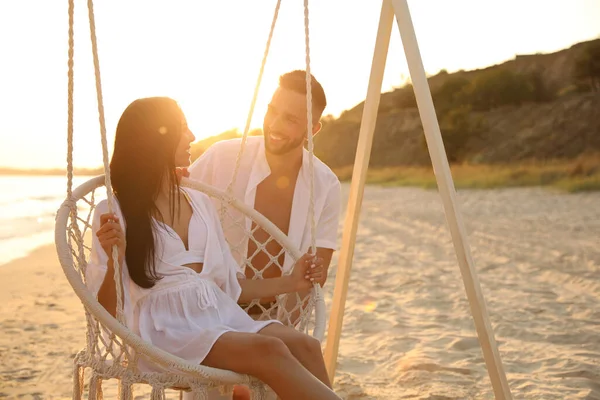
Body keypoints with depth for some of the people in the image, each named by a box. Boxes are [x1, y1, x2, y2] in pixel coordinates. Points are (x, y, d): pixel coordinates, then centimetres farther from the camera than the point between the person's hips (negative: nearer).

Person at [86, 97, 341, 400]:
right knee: (270, 350, -30)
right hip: (165, 329, -5)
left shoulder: (200, 203, 17)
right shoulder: (113, 213, 0)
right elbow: (106, 311, -4)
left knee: (303, 345, -23)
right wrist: (116, 259, -22)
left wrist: (289, 283, 17)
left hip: (220, 315, 5)